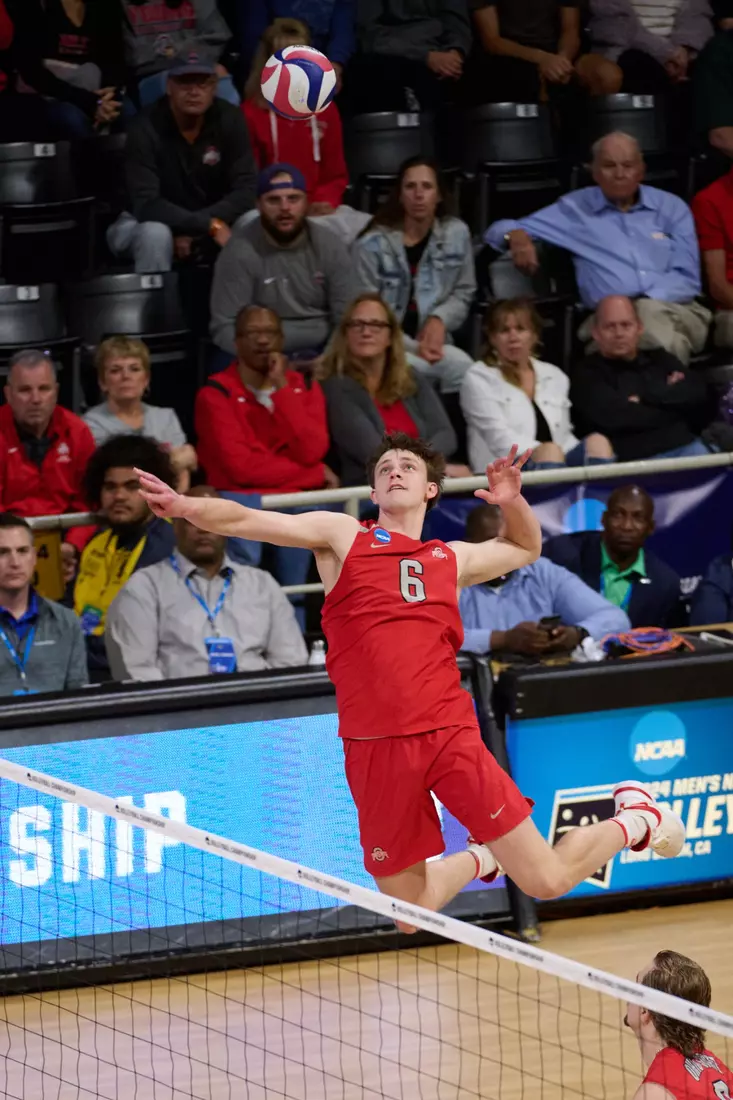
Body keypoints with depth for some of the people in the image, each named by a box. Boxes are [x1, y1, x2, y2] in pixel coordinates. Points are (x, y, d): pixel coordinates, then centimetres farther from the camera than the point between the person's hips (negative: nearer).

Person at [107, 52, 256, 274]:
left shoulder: (229, 120, -12)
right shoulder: (146, 128, -22)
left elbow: (246, 191, -16)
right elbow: (145, 204, -30)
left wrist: (191, 230, -28)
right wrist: (209, 225, -37)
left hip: (209, 224, 3)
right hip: (148, 223, -3)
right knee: (155, 234, -37)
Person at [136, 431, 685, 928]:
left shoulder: (452, 559, 17)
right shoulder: (343, 536, 8)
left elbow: (527, 548, 38)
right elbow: (245, 520, -4)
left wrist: (513, 502, 16)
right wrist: (186, 506, -23)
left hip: (451, 735, 1)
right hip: (376, 749, -1)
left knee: (548, 881, -3)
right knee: (410, 917, 5)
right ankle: (479, 857, 36)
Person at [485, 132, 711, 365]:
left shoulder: (671, 207, 18)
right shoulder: (576, 209, 17)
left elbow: (686, 276, 8)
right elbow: (500, 230, 19)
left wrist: (648, 302, -11)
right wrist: (516, 236, -8)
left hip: (677, 309, 1)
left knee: (652, 312, -38)